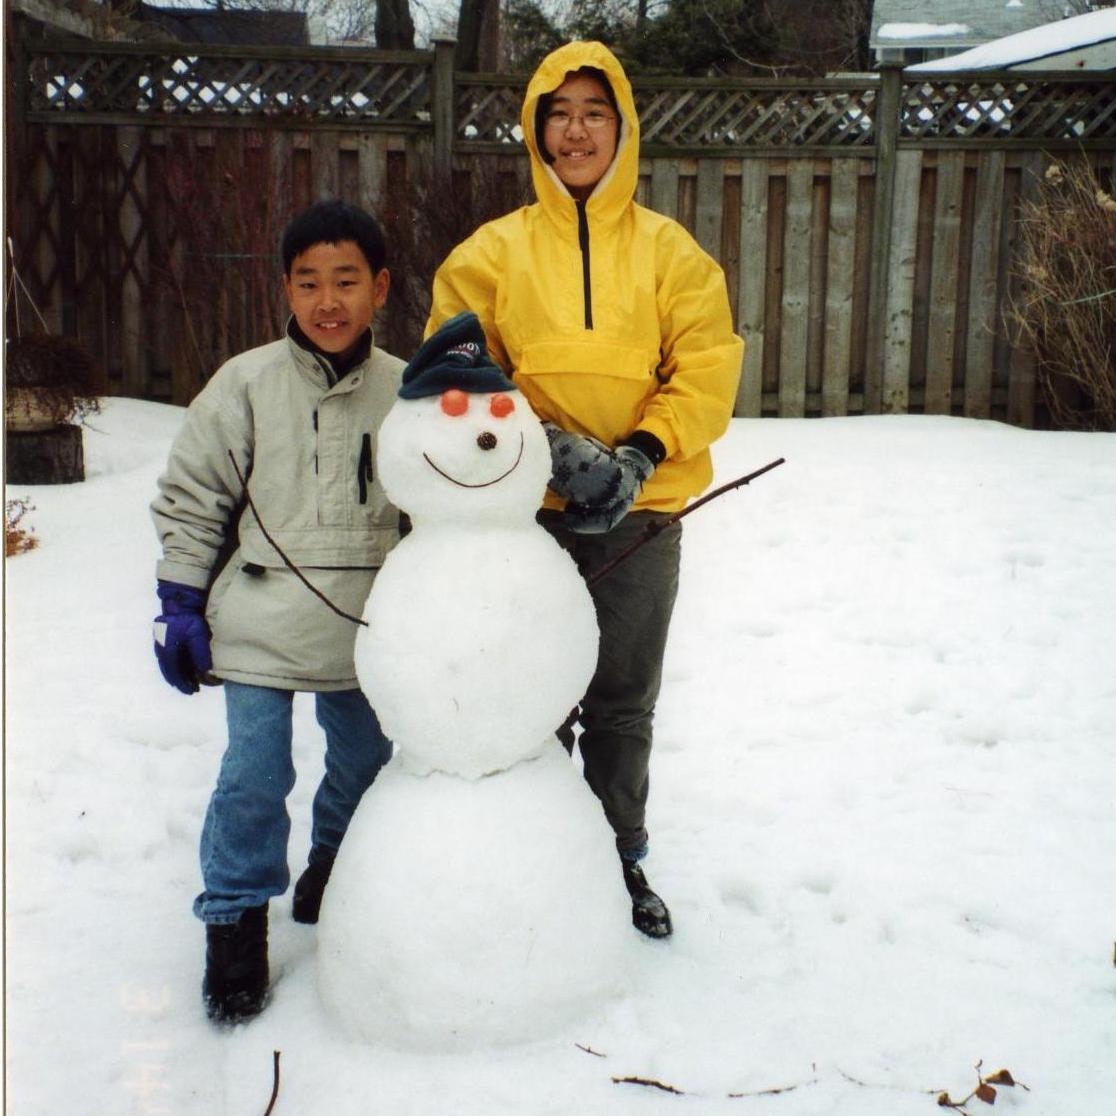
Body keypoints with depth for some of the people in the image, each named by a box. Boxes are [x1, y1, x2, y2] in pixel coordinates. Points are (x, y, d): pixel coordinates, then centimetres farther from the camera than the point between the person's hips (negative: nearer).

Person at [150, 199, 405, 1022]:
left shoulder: (404, 390, -1)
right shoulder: (246, 384, -6)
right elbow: (190, 498, -1)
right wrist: (180, 604, -3)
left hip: (366, 630, 3)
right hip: (261, 625, -2)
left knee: (368, 762, 17)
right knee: (255, 778, -1)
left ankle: (336, 868, 44)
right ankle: (237, 922, 19)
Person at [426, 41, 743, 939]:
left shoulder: (670, 251, 3)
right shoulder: (493, 251, 2)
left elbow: (706, 373, -2)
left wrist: (638, 456, -16)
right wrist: (552, 445, -16)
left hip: (640, 514, 1)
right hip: (527, 511, 0)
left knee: (624, 702, 13)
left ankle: (622, 858, 31)